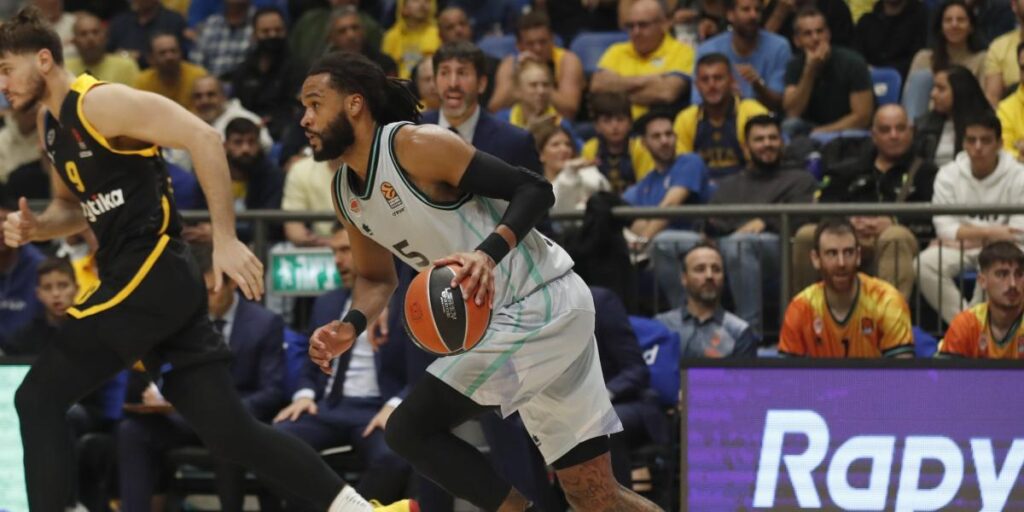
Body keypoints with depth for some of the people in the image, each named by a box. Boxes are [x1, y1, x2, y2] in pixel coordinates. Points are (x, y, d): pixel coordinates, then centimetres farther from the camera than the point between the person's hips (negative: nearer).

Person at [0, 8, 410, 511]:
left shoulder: (99, 101, -11)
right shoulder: (51, 126, 17)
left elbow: (202, 137, -18)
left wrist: (225, 240, -20)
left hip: (152, 276, -9)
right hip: (142, 282, 9)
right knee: (230, 431, 6)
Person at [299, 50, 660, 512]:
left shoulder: (416, 145, -17)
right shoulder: (344, 192, 9)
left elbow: (534, 190, -17)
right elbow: (376, 278, 22)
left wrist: (488, 254, -33)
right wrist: (350, 326, 1)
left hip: (541, 305, -9)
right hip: (507, 317, 9)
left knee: (409, 430, -14)